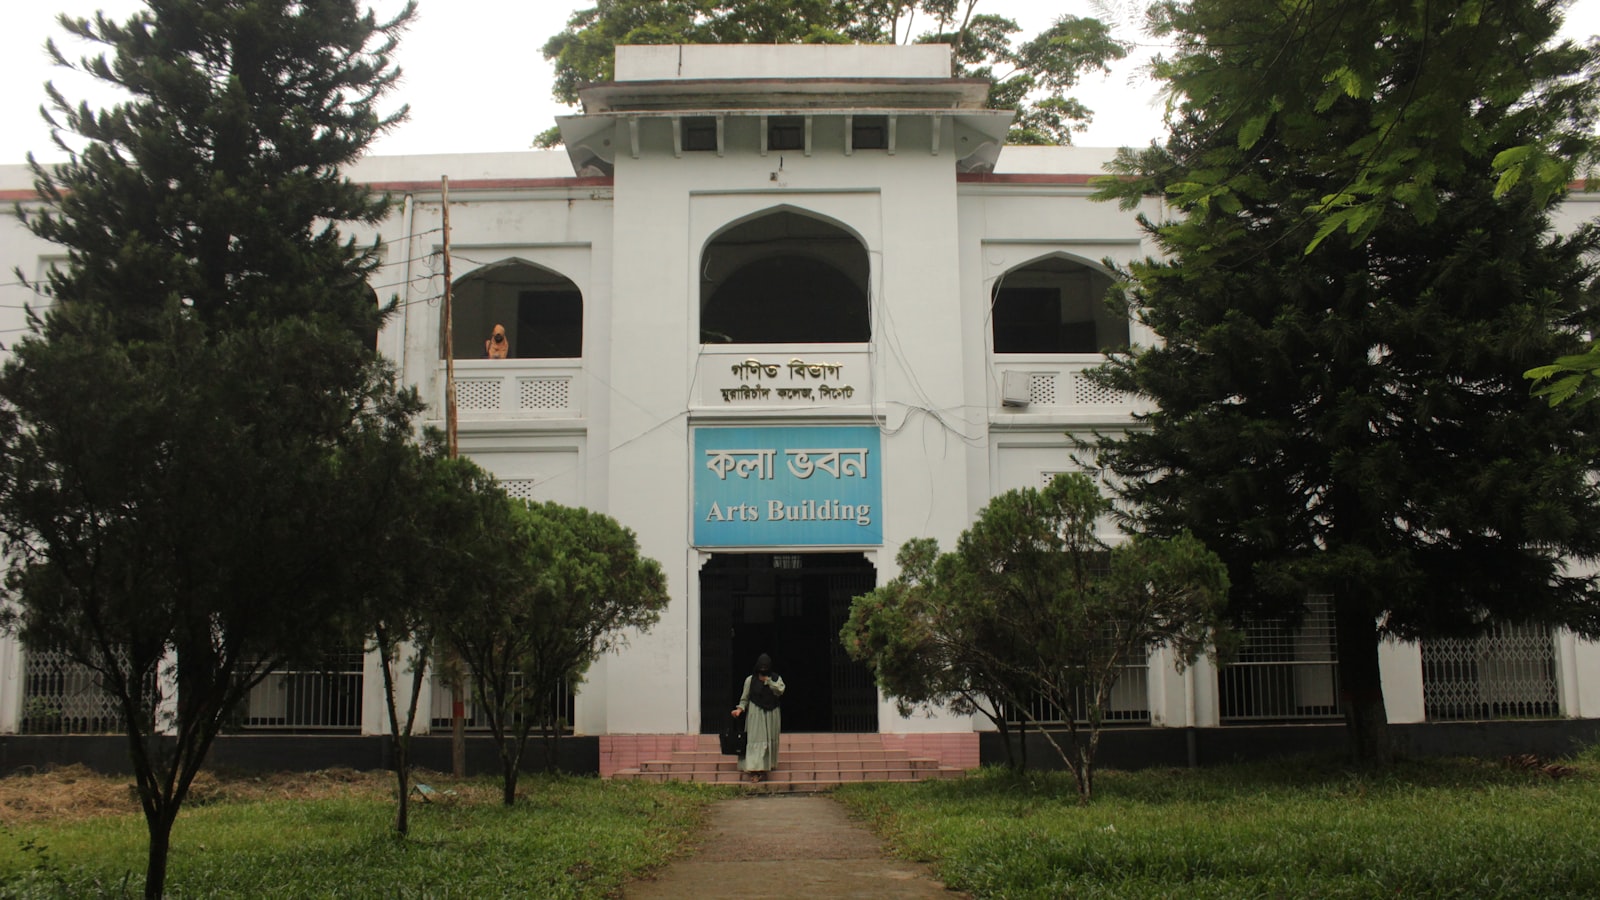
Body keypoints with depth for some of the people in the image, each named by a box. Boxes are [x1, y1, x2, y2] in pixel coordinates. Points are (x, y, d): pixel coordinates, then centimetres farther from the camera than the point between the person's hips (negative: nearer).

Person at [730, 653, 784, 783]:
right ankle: (754, 771, -18)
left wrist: (767, 680, -12)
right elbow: (745, 698, 3)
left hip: (771, 714, 3)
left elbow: (780, 691, -10)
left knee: (770, 741, 4)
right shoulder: (750, 679, 3)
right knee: (755, 740, -12)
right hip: (755, 713, -3)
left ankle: (765, 769, 13)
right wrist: (740, 708, -14)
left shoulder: (776, 678, 7)